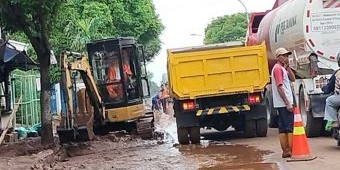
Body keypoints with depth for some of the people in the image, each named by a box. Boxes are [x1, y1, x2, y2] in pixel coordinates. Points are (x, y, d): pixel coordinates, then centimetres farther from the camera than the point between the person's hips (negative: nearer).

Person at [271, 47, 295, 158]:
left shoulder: (283, 68, 19)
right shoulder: (278, 68, -12)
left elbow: (292, 79, 16)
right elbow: (279, 87, -18)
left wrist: (288, 67, 4)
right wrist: (287, 103, -20)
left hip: (283, 103, 10)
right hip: (284, 103, -10)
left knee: (283, 128, 8)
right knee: (290, 127, -8)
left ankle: (286, 151, 11)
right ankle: (291, 150, -7)